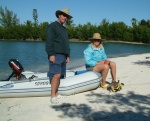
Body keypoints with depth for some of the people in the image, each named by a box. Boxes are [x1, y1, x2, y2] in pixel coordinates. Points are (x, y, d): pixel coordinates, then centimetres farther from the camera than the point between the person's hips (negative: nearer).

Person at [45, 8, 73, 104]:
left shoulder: (64, 29, 24)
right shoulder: (52, 26, -1)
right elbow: (49, 41, -11)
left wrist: (68, 56, 18)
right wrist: (51, 54, -18)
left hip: (63, 56, 8)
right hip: (55, 55, -8)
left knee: (60, 75, 5)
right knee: (57, 75, -15)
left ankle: (56, 94, 11)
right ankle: (53, 96, -12)